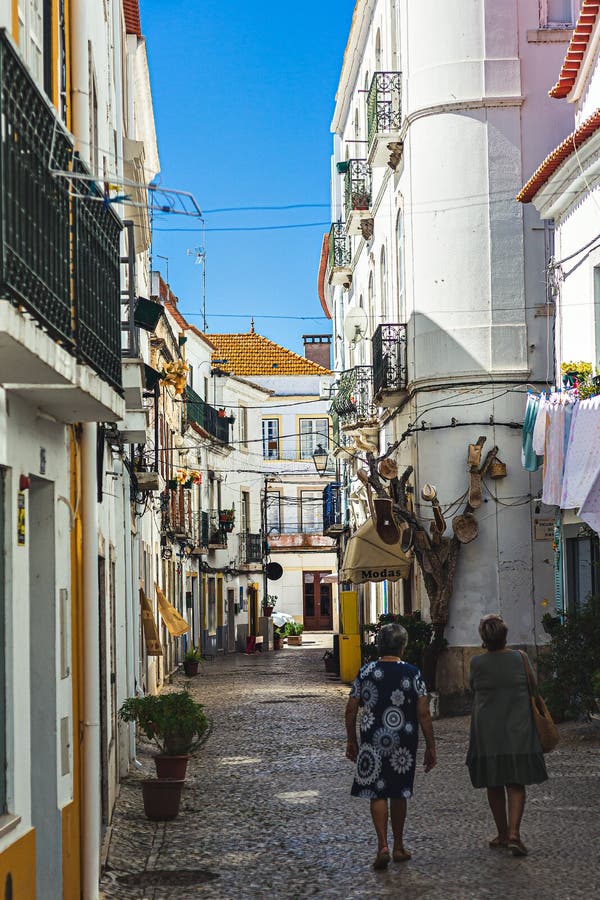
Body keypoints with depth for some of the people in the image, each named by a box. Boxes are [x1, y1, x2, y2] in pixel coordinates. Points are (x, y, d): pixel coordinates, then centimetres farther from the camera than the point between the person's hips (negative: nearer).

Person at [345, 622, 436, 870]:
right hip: (403, 745, 0)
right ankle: (398, 847, 24)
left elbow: (351, 710, 2)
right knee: (399, 794, 14)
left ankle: (383, 846, -11)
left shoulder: (366, 673, -1)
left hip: (373, 744, 0)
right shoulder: (412, 674, -6)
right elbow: (423, 714, -7)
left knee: (377, 794, 4)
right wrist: (430, 747, 0)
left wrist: (351, 741, 14)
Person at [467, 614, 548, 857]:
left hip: (487, 733, 0)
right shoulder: (520, 658, -5)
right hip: (518, 731, 0)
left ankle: (502, 833, 19)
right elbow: (533, 689, 3)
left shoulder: (477, 663, -7)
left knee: (494, 785, 12)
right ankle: (513, 833, -13)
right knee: (516, 783, 2)